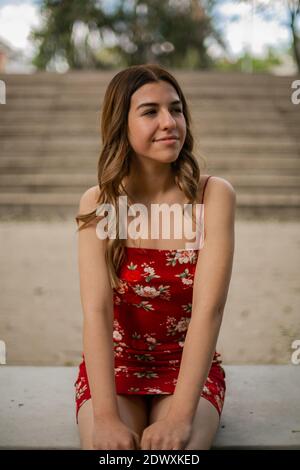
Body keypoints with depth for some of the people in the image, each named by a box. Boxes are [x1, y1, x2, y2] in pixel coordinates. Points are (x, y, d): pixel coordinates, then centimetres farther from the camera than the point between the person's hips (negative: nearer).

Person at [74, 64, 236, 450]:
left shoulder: (214, 195, -11)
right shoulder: (98, 203, -8)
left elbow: (209, 309, -20)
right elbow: (96, 310, -18)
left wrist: (180, 414, -30)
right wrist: (105, 416, -29)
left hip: (189, 365, 0)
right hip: (116, 363, 1)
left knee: (173, 446, -28)